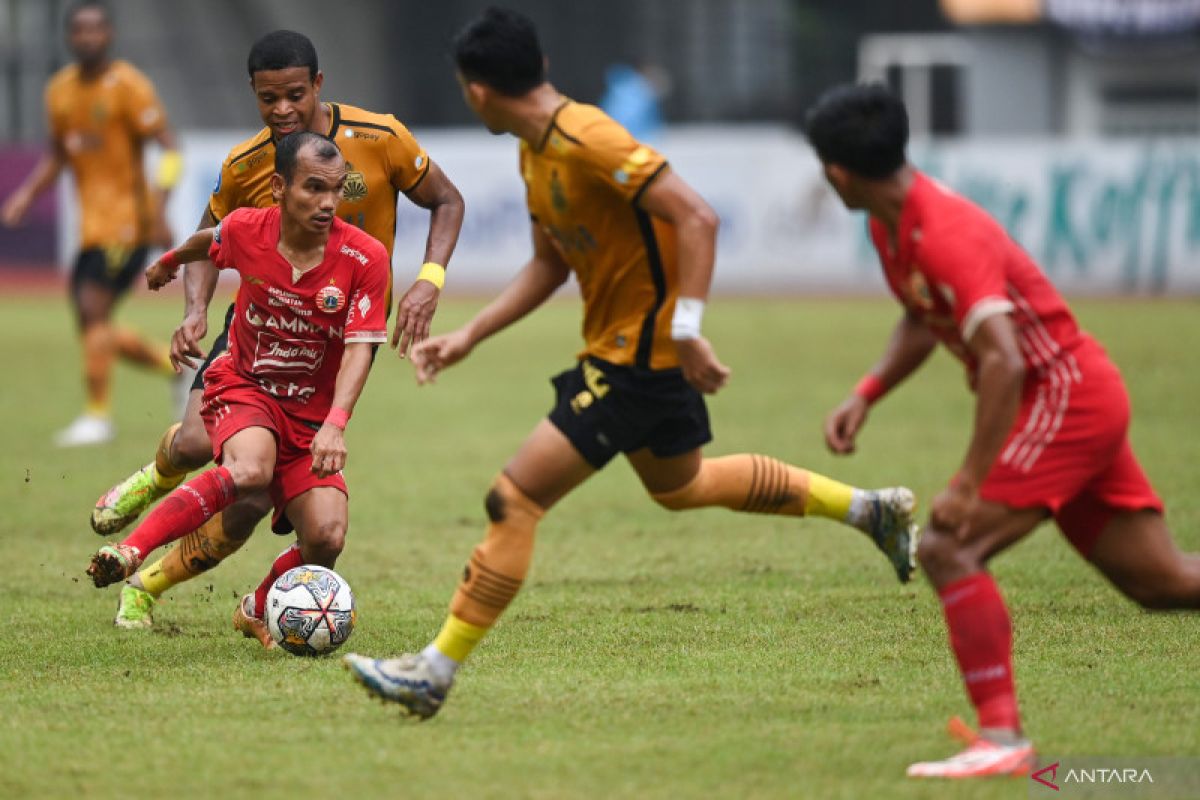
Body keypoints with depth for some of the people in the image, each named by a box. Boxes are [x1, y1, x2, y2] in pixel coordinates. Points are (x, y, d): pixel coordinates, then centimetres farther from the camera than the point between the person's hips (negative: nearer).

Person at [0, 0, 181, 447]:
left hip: (126, 221, -7)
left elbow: (169, 150, -12)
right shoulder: (60, 89, 10)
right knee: (96, 330, 5)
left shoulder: (128, 86, -10)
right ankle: (178, 368, 24)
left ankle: (98, 416, -9)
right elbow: (58, 154, 22)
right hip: (92, 225, 7)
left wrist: (159, 209, -24)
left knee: (93, 310, -16)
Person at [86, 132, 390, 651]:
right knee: (249, 471, -36)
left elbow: (359, 348, -21)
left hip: (312, 412, 1)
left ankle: (257, 609, 14)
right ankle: (128, 554, -36)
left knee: (326, 539, -17)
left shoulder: (365, 258, -16)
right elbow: (209, 241, 13)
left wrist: (334, 424, -37)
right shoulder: (245, 231, -12)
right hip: (241, 386, -1)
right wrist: (171, 261, 36)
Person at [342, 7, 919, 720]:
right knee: (681, 485, 30)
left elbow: (697, 219, -27)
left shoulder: (588, 140, -24)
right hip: (633, 352, 11)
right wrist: (469, 338, 10)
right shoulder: (535, 152, 6)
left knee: (514, 499, -12)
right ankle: (872, 509, 41)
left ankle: (435, 672, -8)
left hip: (640, 358, -11)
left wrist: (687, 330, -31)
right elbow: (550, 265, 17)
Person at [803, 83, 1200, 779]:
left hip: (1064, 396, -10)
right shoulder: (892, 224, 5)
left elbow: (1004, 362, -32)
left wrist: (970, 485, -32)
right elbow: (924, 320, 23)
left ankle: (1003, 739, -20)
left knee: (948, 549, -18)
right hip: (1083, 404, 10)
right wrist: (865, 396, 9)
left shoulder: (945, 235, -25)